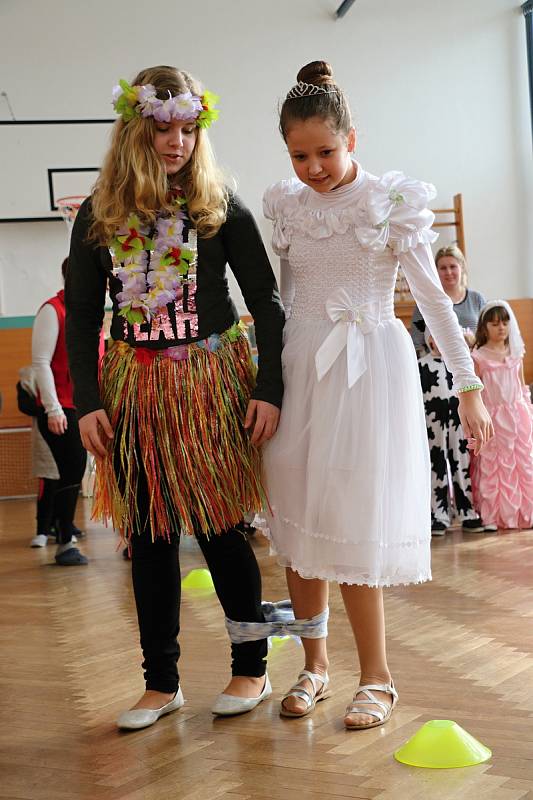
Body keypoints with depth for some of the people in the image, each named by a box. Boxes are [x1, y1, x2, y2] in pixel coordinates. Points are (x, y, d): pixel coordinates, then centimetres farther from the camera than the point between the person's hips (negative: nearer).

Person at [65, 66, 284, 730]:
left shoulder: (219, 207, -1)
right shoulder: (99, 216, 4)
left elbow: (265, 301, 0)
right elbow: (82, 317, 6)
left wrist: (269, 389, -8)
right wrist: (87, 403, -2)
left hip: (212, 379, -2)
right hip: (135, 387, 3)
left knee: (218, 526, 0)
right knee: (148, 533, 6)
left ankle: (252, 668, 18)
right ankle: (162, 682, 18)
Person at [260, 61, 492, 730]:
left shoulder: (393, 200, -3)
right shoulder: (286, 205, 8)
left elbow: (433, 296, -3)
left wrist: (468, 387, -6)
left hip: (370, 368, -4)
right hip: (300, 367, 4)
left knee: (354, 524, -6)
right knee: (298, 519, 4)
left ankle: (377, 677, 8)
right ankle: (314, 664, 19)